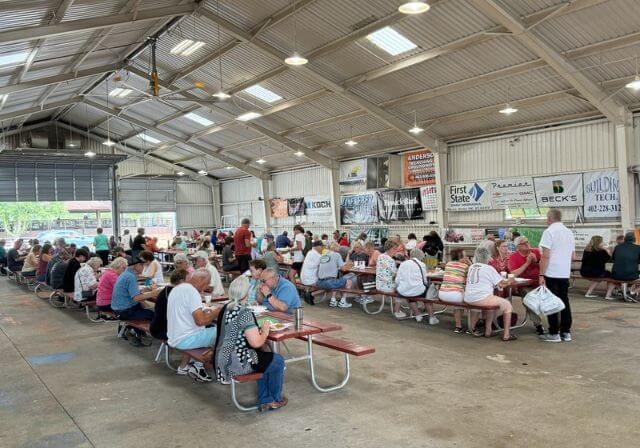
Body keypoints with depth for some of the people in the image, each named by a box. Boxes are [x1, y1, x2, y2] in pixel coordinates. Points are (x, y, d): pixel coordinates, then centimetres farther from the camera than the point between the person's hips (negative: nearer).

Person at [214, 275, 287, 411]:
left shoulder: (225, 308, 5)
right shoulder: (245, 313, -23)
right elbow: (256, 343, -25)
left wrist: (258, 329, 13)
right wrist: (265, 331, -5)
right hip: (236, 364, -9)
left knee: (265, 357, 27)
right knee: (278, 361, 9)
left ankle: (265, 401, 29)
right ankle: (276, 399, 28)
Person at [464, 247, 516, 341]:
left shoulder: (471, 267, 14)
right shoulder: (489, 268, -5)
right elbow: (502, 284, -2)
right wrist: (509, 281, 20)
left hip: (468, 299, 7)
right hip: (482, 298, -7)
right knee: (507, 305, 9)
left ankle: (488, 331, 34)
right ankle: (506, 335, 9)